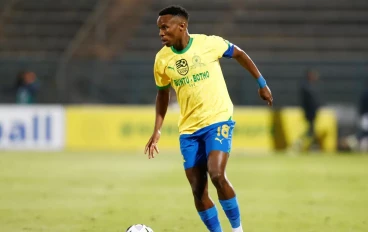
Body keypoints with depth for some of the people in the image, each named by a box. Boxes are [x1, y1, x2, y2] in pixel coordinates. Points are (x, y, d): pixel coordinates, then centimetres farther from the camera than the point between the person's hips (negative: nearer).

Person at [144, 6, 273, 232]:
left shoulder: (209, 43, -12)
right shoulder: (162, 59, -2)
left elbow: (239, 54, 6)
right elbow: (163, 93, 15)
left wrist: (261, 82, 8)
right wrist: (157, 130, 9)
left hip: (218, 120, -4)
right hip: (189, 129, 4)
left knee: (217, 175, -24)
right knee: (198, 191, -1)